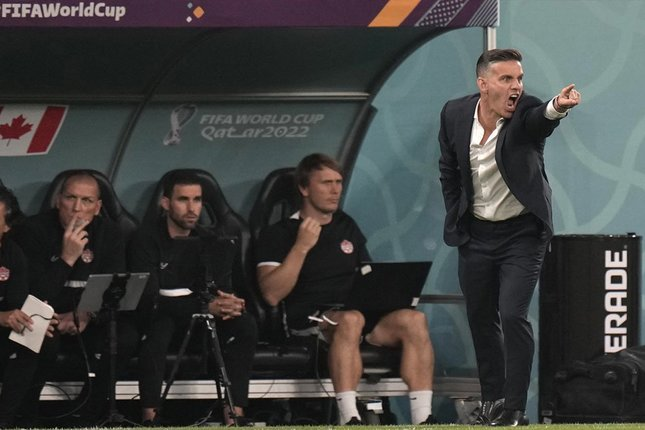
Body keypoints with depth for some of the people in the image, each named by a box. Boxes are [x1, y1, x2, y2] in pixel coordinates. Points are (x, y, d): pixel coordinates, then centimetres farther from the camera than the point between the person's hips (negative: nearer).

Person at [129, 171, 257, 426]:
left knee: (245, 324, -22)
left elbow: (223, 290, 0)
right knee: (159, 323, -39)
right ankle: (150, 415, -35)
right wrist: (206, 307, -30)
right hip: (159, 319, -5)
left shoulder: (211, 244, 9)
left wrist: (228, 304, -28)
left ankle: (235, 415, -27)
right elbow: (151, 299, -18)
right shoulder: (146, 240, -7)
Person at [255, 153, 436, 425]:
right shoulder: (278, 235, 7)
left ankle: (423, 419, -33)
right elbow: (272, 294, -6)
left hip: (363, 312, 5)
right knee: (350, 320, -40)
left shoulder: (347, 227, 24)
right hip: (310, 321, -5)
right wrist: (301, 247, -10)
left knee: (414, 319, -25)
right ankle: (349, 419, -47)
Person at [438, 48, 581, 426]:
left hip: (522, 232, -4)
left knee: (513, 316, -15)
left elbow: (541, 120, -43)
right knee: (481, 320, 11)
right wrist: (456, 219, 9)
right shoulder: (455, 114, -5)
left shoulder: (526, 114, -17)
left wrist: (557, 107, -66)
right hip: (476, 234, 4)